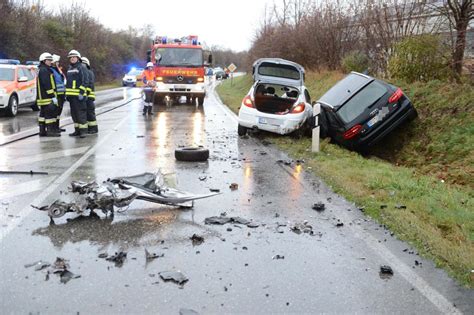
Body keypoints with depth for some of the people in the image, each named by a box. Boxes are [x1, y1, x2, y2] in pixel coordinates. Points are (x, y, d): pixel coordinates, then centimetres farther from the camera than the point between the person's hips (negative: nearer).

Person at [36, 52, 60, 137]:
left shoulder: (41, 70, 22)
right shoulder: (44, 70, -13)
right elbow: (47, 85, -20)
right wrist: (53, 96, -21)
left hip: (42, 97, 11)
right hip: (47, 98, -11)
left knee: (43, 114, 12)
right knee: (50, 113, -8)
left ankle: (42, 131, 16)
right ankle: (50, 130, -7)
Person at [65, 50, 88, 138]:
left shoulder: (81, 67, -5)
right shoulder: (69, 68, 20)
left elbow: (84, 81, -11)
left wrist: (81, 92, -18)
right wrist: (67, 94, 22)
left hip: (78, 95, -8)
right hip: (71, 95, 8)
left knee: (81, 112, -9)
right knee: (74, 113, 11)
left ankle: (83, 131, -7)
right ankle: (77, 130, 18)